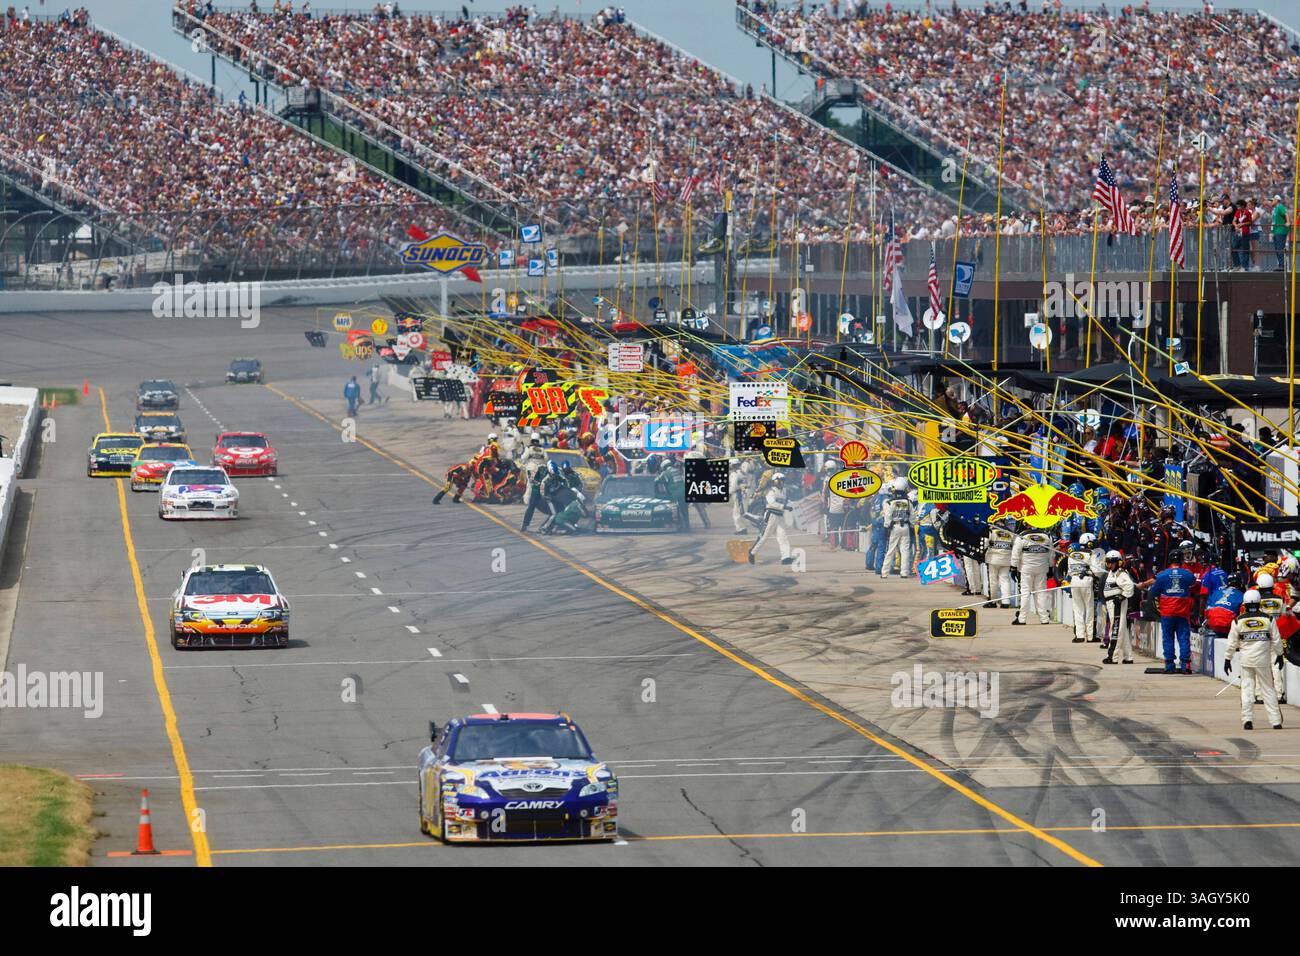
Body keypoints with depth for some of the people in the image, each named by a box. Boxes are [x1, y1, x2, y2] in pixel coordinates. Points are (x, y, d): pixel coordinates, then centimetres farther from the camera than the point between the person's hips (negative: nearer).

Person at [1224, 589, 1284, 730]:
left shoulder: (1238, 621, -3)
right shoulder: (1268, 619, -2)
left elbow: (1232, 643, 0)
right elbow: (1276, 640, 3)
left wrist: (1227, 659, 9)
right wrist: (1279, 655, 17)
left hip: (1245, 660, 0)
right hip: (1263, 660, 0)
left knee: (1247, 689, 5)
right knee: (1268, 689, 7)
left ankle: (1247, 720, -5)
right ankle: (1276, 721, 5)